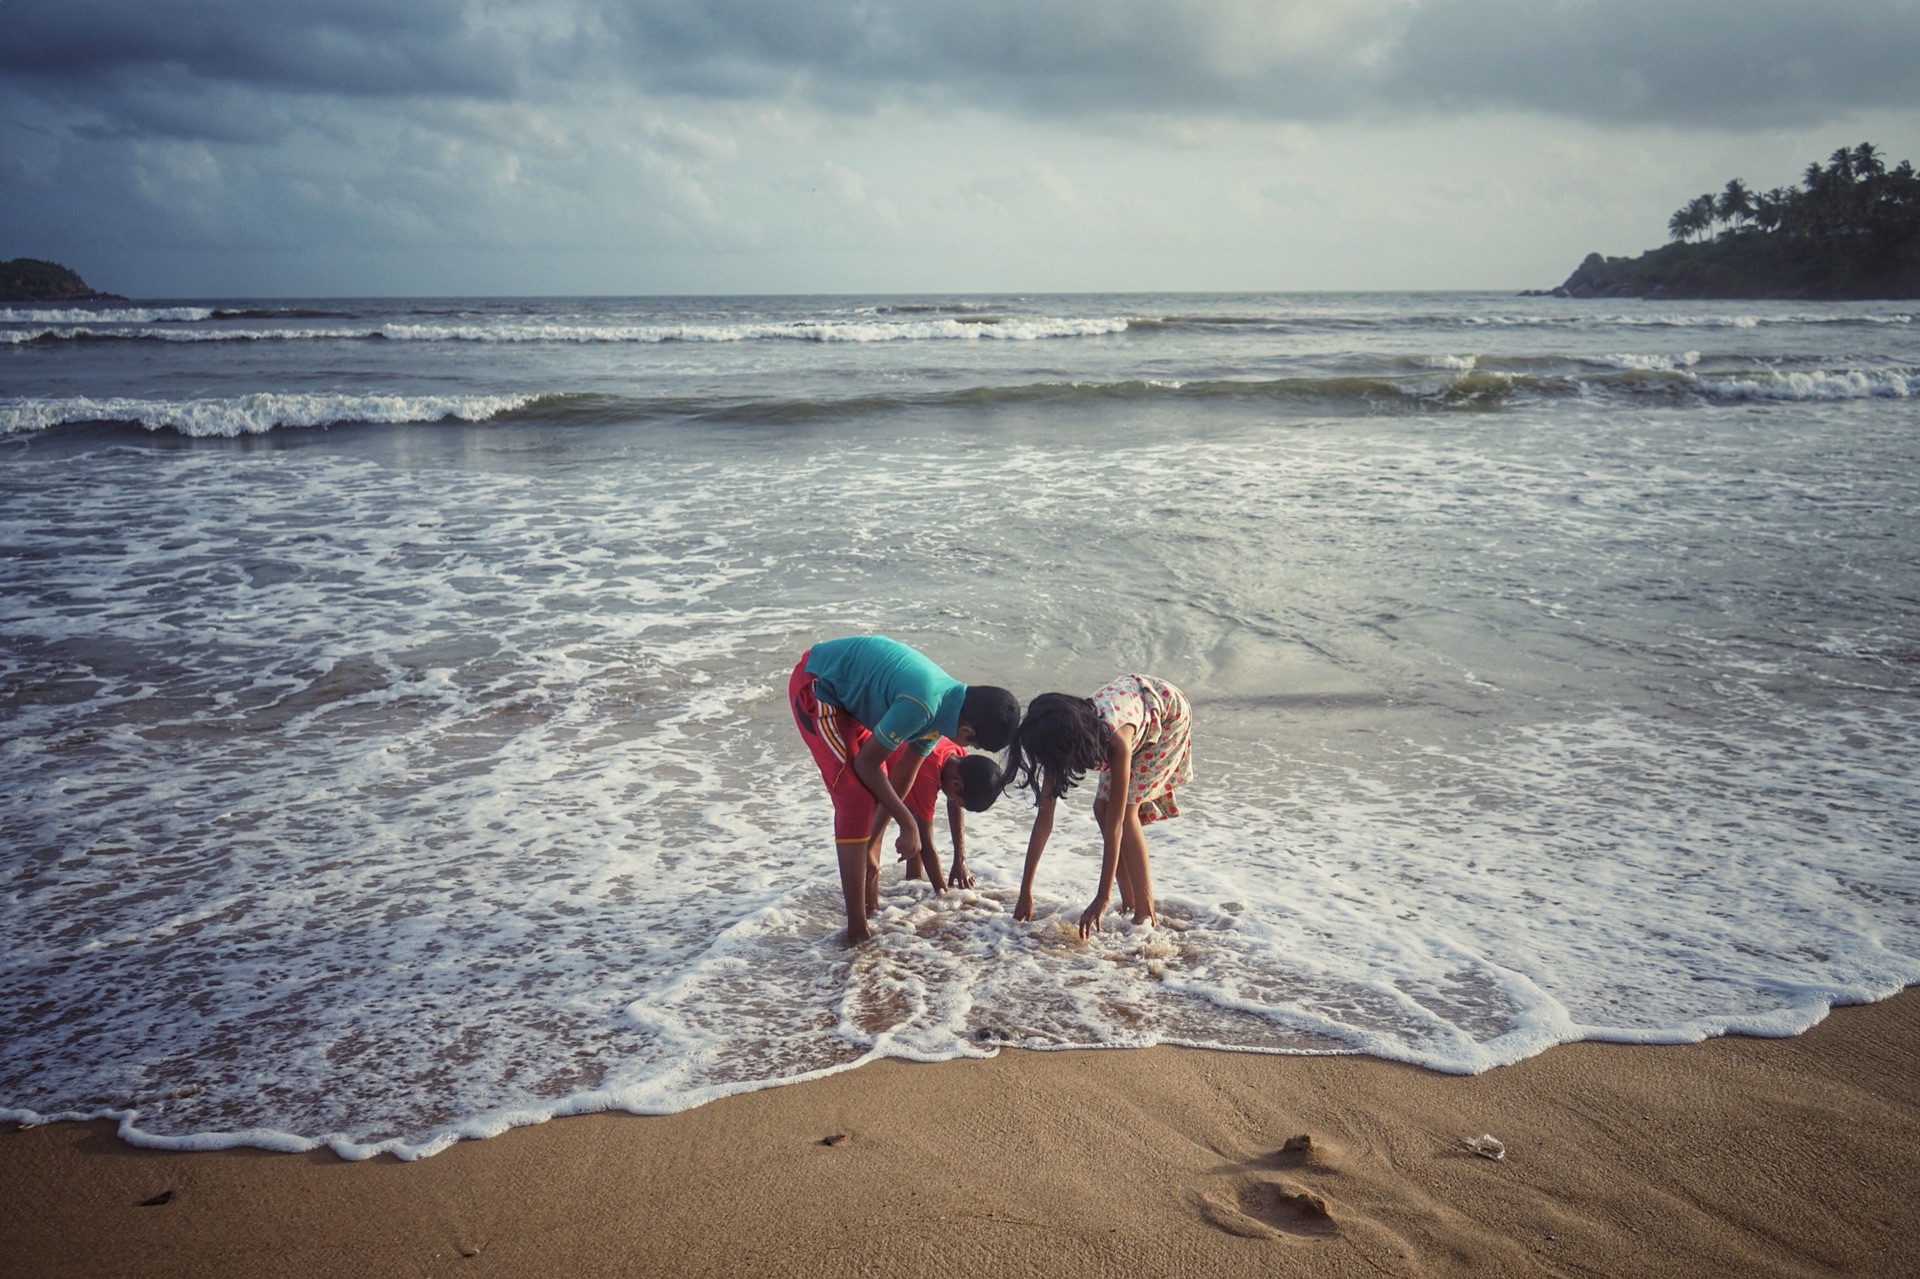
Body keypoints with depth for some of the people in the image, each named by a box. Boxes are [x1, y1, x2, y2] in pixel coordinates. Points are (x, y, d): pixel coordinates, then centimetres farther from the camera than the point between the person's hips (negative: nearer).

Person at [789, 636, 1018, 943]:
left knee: (876, 789, 13)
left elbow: (901, 778, 5)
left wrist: (870, 847, 8)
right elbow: (866, 763, -20)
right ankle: (857, 929, -7)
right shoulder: (920, 706, -33)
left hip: (846, 690, 9)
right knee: (856, 799, -13)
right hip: (815, 685, -9)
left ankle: (870, 905, 26)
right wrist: (907, 824, -11)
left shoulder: (947, 704, -4)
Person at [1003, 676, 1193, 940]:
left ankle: (1145, 914, -12)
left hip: (1169, 714, -6)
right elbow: (1044, 818, -19)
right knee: (1103, 808, -5)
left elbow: (1114, 825, -39)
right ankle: (1129, 903, 7)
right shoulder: (1060, 742, -24)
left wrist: (1102, 899, -38)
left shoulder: (1115, 738, -42)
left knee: (1125, 810, -18)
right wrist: (1025, 892, -18)